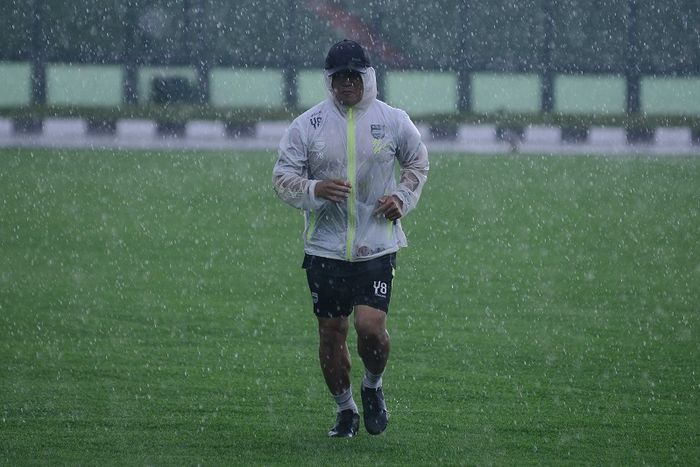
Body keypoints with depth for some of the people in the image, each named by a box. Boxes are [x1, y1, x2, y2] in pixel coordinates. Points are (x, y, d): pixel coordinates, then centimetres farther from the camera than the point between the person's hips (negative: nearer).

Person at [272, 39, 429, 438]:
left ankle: (374, 386, 16)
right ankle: (345, 410, 23)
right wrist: (315, 189, -19)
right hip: (325, 247, 1)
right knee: (331, 334, 4)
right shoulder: (307, 125, -1)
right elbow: (282, 177, 1)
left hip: (377, 246, -1)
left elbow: (418, 161, 19)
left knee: (371, 326, -15)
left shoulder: (393, 121, 1)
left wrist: (403, 198, 2)